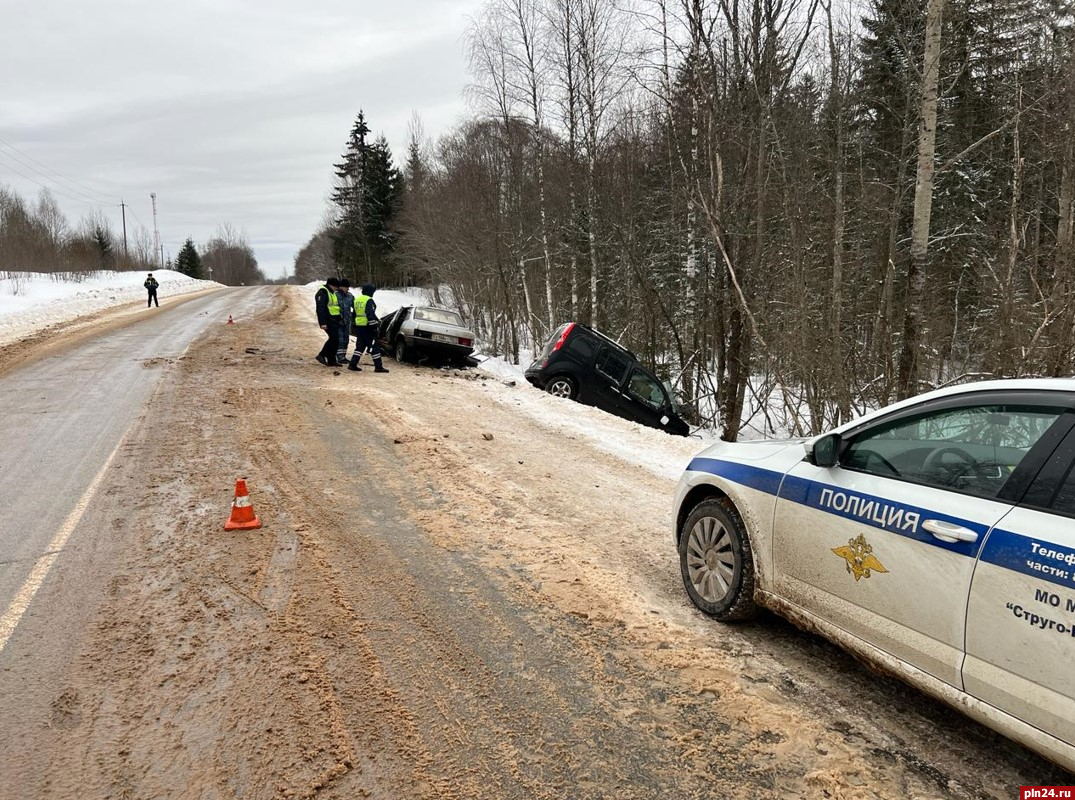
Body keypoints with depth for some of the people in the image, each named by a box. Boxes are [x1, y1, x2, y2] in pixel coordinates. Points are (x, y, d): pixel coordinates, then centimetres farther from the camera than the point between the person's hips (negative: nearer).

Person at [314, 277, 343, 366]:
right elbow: (320, 308, -20)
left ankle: (331, 360, 15)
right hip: (328, 321, -10)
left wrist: (338, 320, 27)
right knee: (334, 339, -14)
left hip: (334, 321, 10)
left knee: (334, 339, 11)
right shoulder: (323, 293, -12)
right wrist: (323, 323, -26)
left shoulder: (332, 293, 20)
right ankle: (322, 355, -8)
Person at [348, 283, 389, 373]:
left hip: (358, 326, 8)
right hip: (368, 327, -8)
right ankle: (378, 366, 0)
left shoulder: (357, 300, 14)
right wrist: (376, 323, -16)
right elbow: (370, 314, -22)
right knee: (374, 346, -2)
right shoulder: (369, 300, -14)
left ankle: (353, 364, 8)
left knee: (360, 346, 14)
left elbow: (354, 313, 21)